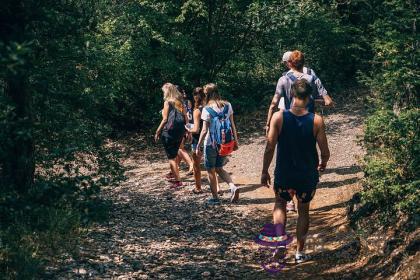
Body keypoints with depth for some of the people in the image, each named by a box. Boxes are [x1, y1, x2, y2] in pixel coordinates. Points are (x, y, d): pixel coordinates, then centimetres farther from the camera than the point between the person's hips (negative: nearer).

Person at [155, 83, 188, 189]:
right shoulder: (180, 102, 8)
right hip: (180, 131, 6)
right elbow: (186, 118, 6)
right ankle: (174, 174, 33)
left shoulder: (167, 102, -8)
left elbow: (165, 119, -12)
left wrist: (158, 132, -5)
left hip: (170, 131, -6)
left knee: (171, 157, -2)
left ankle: (178, 180, -7)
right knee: (174, 155, 22)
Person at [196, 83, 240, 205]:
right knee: (219, 168, 21)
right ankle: (233, 187, 0)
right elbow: (232, 125, 4)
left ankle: (215, 198, 18)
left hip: (211, 144, -5)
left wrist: (198, 146, -7)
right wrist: (235, 141, 13)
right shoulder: (227, 106, -1)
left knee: (211, 171, 11)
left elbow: (204, 131, -14)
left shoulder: (207, 110, -15)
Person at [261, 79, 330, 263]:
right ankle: (299, 252, 26)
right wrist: (323, 164, 15)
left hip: (284, 175, 0)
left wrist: (264, 172, 2)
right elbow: (325, 152, -8)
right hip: (307, 176, 0)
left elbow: (270, 148, -11)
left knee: (280, 204, 24)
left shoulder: (278, 117, -13)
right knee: (303, 210, 20)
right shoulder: (316, 120, -13)